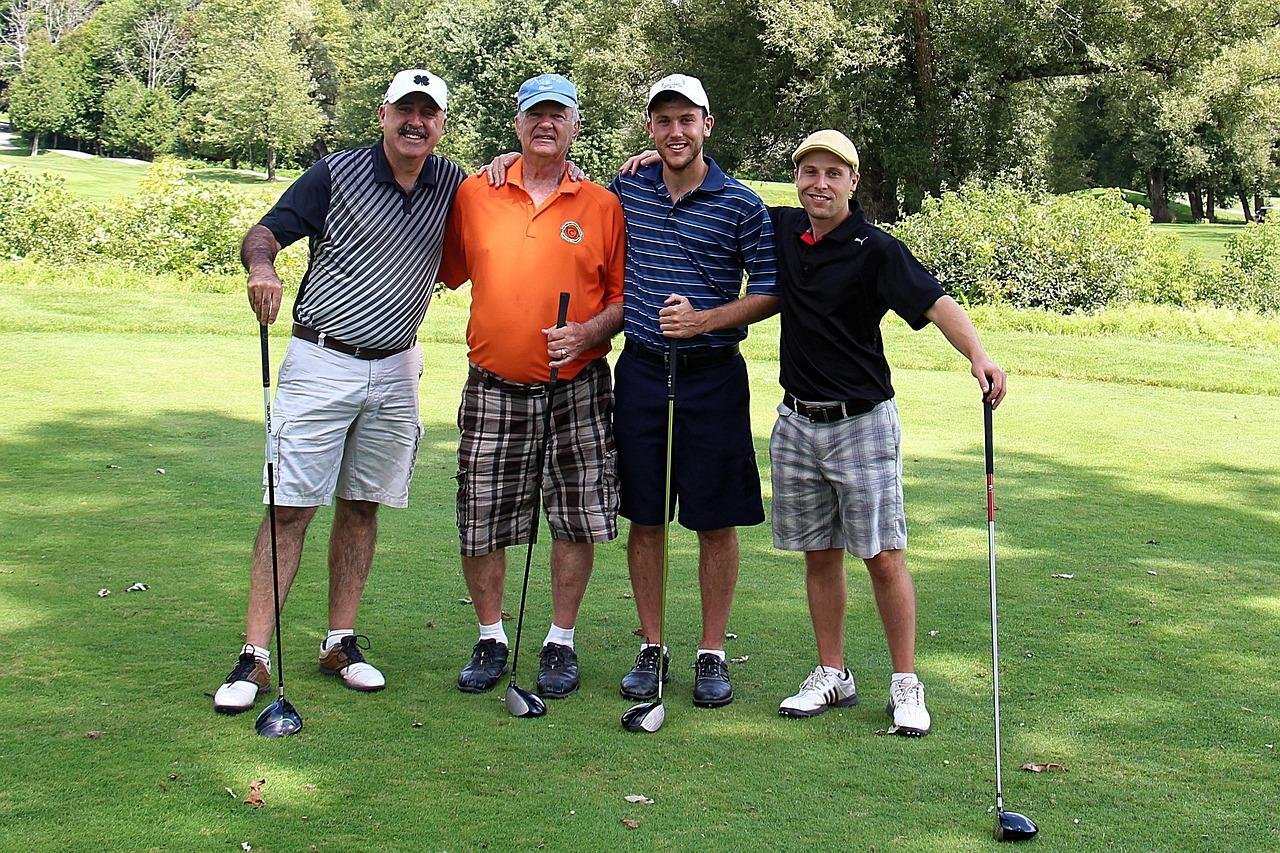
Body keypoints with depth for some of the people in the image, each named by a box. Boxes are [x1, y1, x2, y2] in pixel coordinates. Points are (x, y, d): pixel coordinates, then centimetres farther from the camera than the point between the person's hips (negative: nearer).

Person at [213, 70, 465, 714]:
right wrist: (260, 268, -30)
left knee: (361, 505, 10)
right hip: (321, 364, -4)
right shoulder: (337, 174, -5)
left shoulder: (451, 184, 6)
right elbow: (263, 233, -5)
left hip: (395, 371, 4)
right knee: (290, 507, -6)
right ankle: (255, 655, -3)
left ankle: (341, 642, 19)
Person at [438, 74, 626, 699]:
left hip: (577, 389, -1)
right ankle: (491, 640, 22)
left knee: (577, 519, 5)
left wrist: (587, 333, -13)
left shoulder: (603, 206, 2)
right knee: (481, 523, 4)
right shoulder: (475, 194, 5)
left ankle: (561, 643, 20)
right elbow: (445, 272, 15)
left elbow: (624, 297, 3)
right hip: (493, 388, 1)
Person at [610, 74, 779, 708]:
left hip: (712, 375, -2)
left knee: (716, 521, 2)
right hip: (641, 370, 3)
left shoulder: (742, 205, -3)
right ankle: (651, 649, 19)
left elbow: (770, 293, -2)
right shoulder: (626, 190, 6)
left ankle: (712, 654, 14)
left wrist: (705, 319, -15)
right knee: (643, 519, 7)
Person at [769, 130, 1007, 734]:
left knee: (883, 556, -1)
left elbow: (934, 302, -24)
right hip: (797, 423, 5)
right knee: (818, 554, 11)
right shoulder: (782, 230, 5)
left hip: (862, 423, -5)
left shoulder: (874, 250, -11)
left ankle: (906, 685, 8)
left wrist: (977, 354, -42)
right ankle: (832, 675, 22)